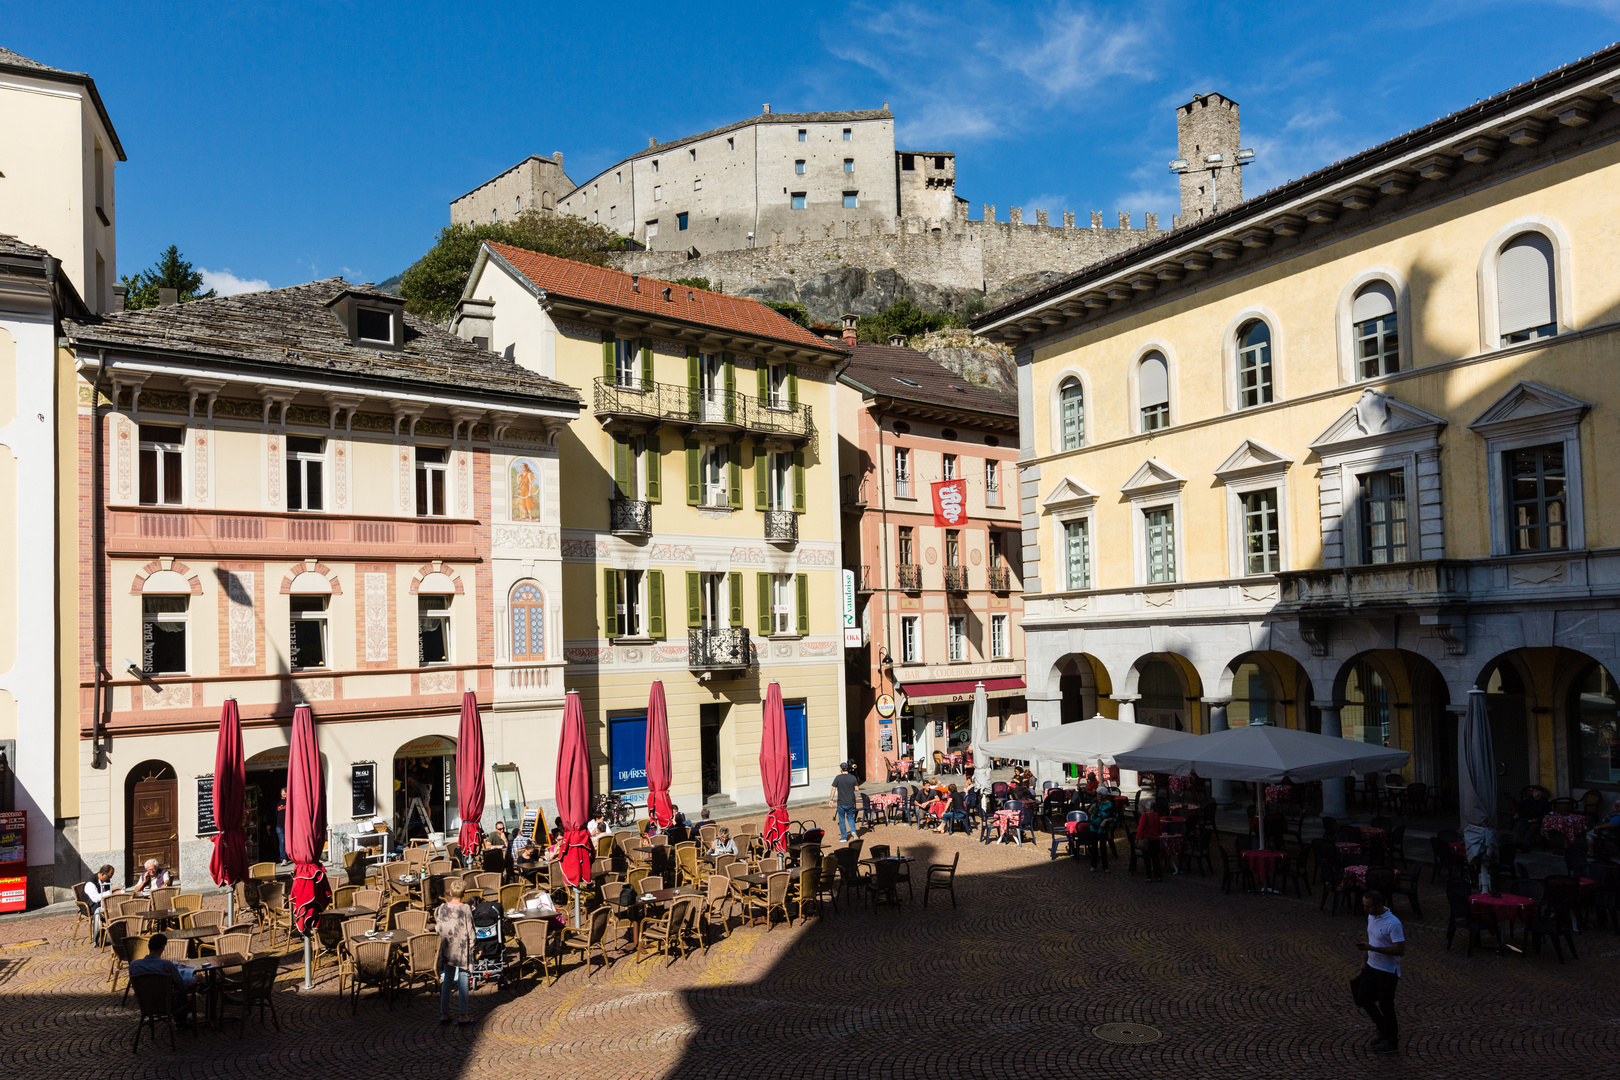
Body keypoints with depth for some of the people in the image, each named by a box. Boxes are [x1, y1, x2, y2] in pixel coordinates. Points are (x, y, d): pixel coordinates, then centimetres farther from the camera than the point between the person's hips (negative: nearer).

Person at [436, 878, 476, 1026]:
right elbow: (470, 932, -10)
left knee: (447, 981, 13)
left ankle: (444, 1013, 18)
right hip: (462, 950, -3)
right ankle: (463, 1015, 6)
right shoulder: (466, 909, -13)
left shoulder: (442, 908, -4)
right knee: (462, 981, 3)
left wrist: (437, 924, 25)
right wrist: (471, 949, 1)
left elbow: (439, 929, 3)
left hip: (447, 951, 3)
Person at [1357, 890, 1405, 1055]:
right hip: (1372, 967, 9)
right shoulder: (1371, 917, 1)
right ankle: (1385, 1031, 33)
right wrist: (1366, 961, 20)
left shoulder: (1393, 924, -25)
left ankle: (1391, 1043, 22)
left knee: (1386, 1006, 4)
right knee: (1363, 999, 14)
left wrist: (1372, 948, -31)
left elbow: (1400, 950, -27)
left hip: (1388, 972, -8)